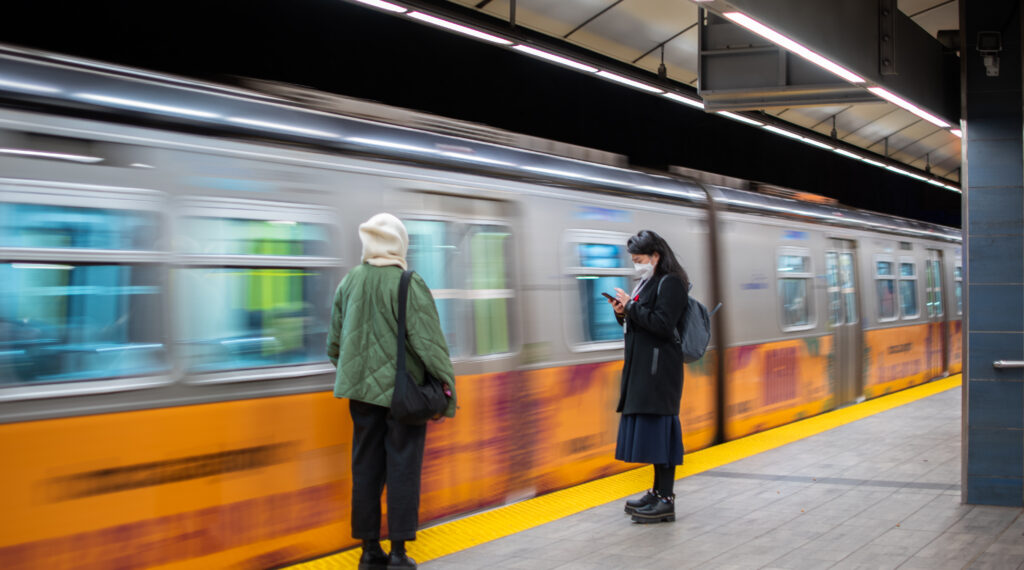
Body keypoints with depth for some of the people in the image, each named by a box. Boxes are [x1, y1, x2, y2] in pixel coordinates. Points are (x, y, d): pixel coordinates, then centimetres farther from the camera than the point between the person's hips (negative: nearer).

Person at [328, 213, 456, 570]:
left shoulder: (350, 282, 3)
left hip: (362, 389, 5)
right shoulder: (409, 284, -13)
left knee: (366, 467, 10)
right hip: (404, 391, -5)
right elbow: (427, 340, -16)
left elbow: (334, 339, 12)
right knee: (402, 469, 2)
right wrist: (445, 380, -8)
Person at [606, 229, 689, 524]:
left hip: (659, 369, -10)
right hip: (641, 367, 10)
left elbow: (662, 325, -20)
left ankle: (666, 501, -6)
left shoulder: (670, 283, -11)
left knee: (658, 429, -9)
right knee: (649, 429, 12)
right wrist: (623, 314, 2)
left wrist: (631, 306, -16)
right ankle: (657, 491, 20)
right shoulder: (646, 283, 17)